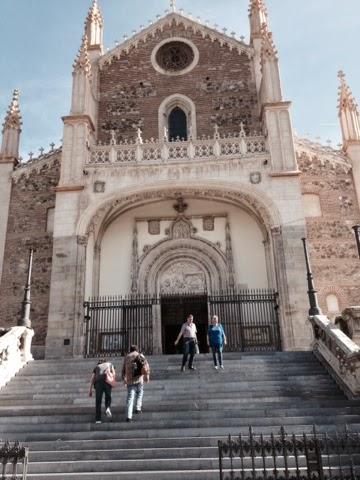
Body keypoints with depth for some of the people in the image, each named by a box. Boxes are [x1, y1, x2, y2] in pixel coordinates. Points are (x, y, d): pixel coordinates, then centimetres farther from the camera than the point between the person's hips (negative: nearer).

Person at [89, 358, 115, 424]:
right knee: (108, 397, 23)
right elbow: (113, 373, 13)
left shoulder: (96, 367, 31)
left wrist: (90, 390, 20)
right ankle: (107, 408, -3)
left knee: (98, 401, 7)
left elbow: (92, 379, 21)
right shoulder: (110, 364, 31)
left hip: (98, 382, 0)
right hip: (107, 381, 0)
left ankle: (98, 419, 3)